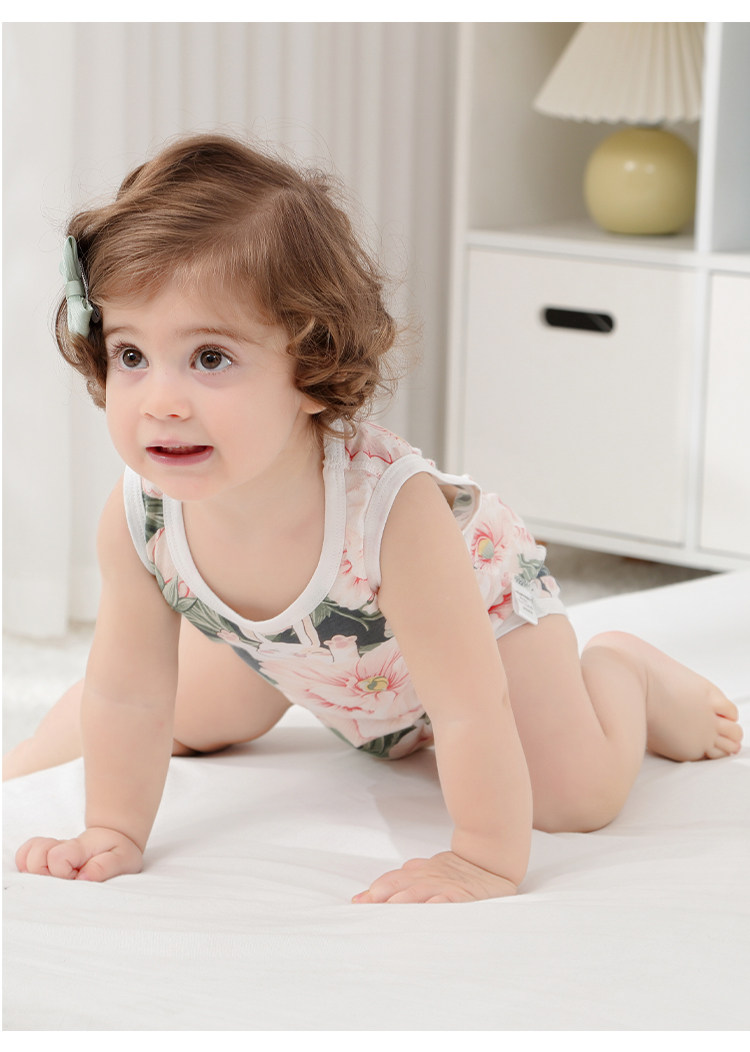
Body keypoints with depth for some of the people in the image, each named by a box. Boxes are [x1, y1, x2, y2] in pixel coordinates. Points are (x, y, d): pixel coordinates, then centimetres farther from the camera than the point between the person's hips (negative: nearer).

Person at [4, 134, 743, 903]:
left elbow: (472, 711, -42)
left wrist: (485, 865, -39)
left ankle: (620, 670, 18)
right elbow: (130, 695, -19)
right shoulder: (139, 519, -35)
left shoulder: (393, 508, -48)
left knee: (576, 796, -12)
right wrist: (114, 831, -16)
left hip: (480, 593, -3)